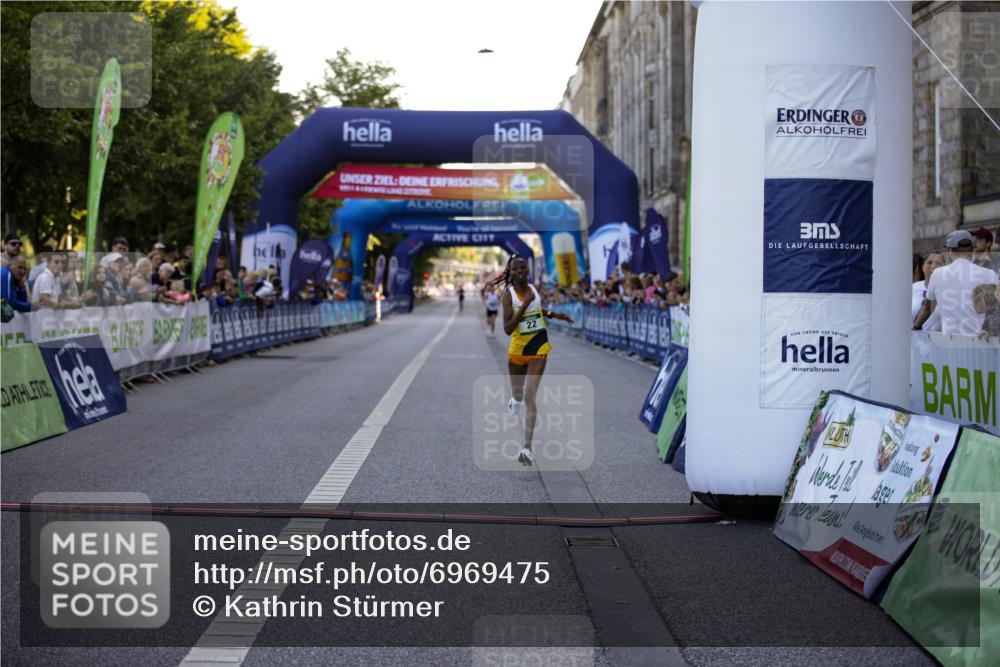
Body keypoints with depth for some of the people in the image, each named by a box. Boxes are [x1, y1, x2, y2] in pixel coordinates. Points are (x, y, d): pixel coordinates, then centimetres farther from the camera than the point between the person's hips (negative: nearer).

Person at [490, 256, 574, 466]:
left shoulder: (533, 289, 2)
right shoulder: (508, 294, -14)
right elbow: (507, 329, -24)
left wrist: (554, 314, 19)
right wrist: (525, 305, -29)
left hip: (539, 349, 2)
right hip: (517, 350, -2)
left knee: (530, 397, -8)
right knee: (518, 394, 17)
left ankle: (527, 447, -14)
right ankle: (515, 398, 58)